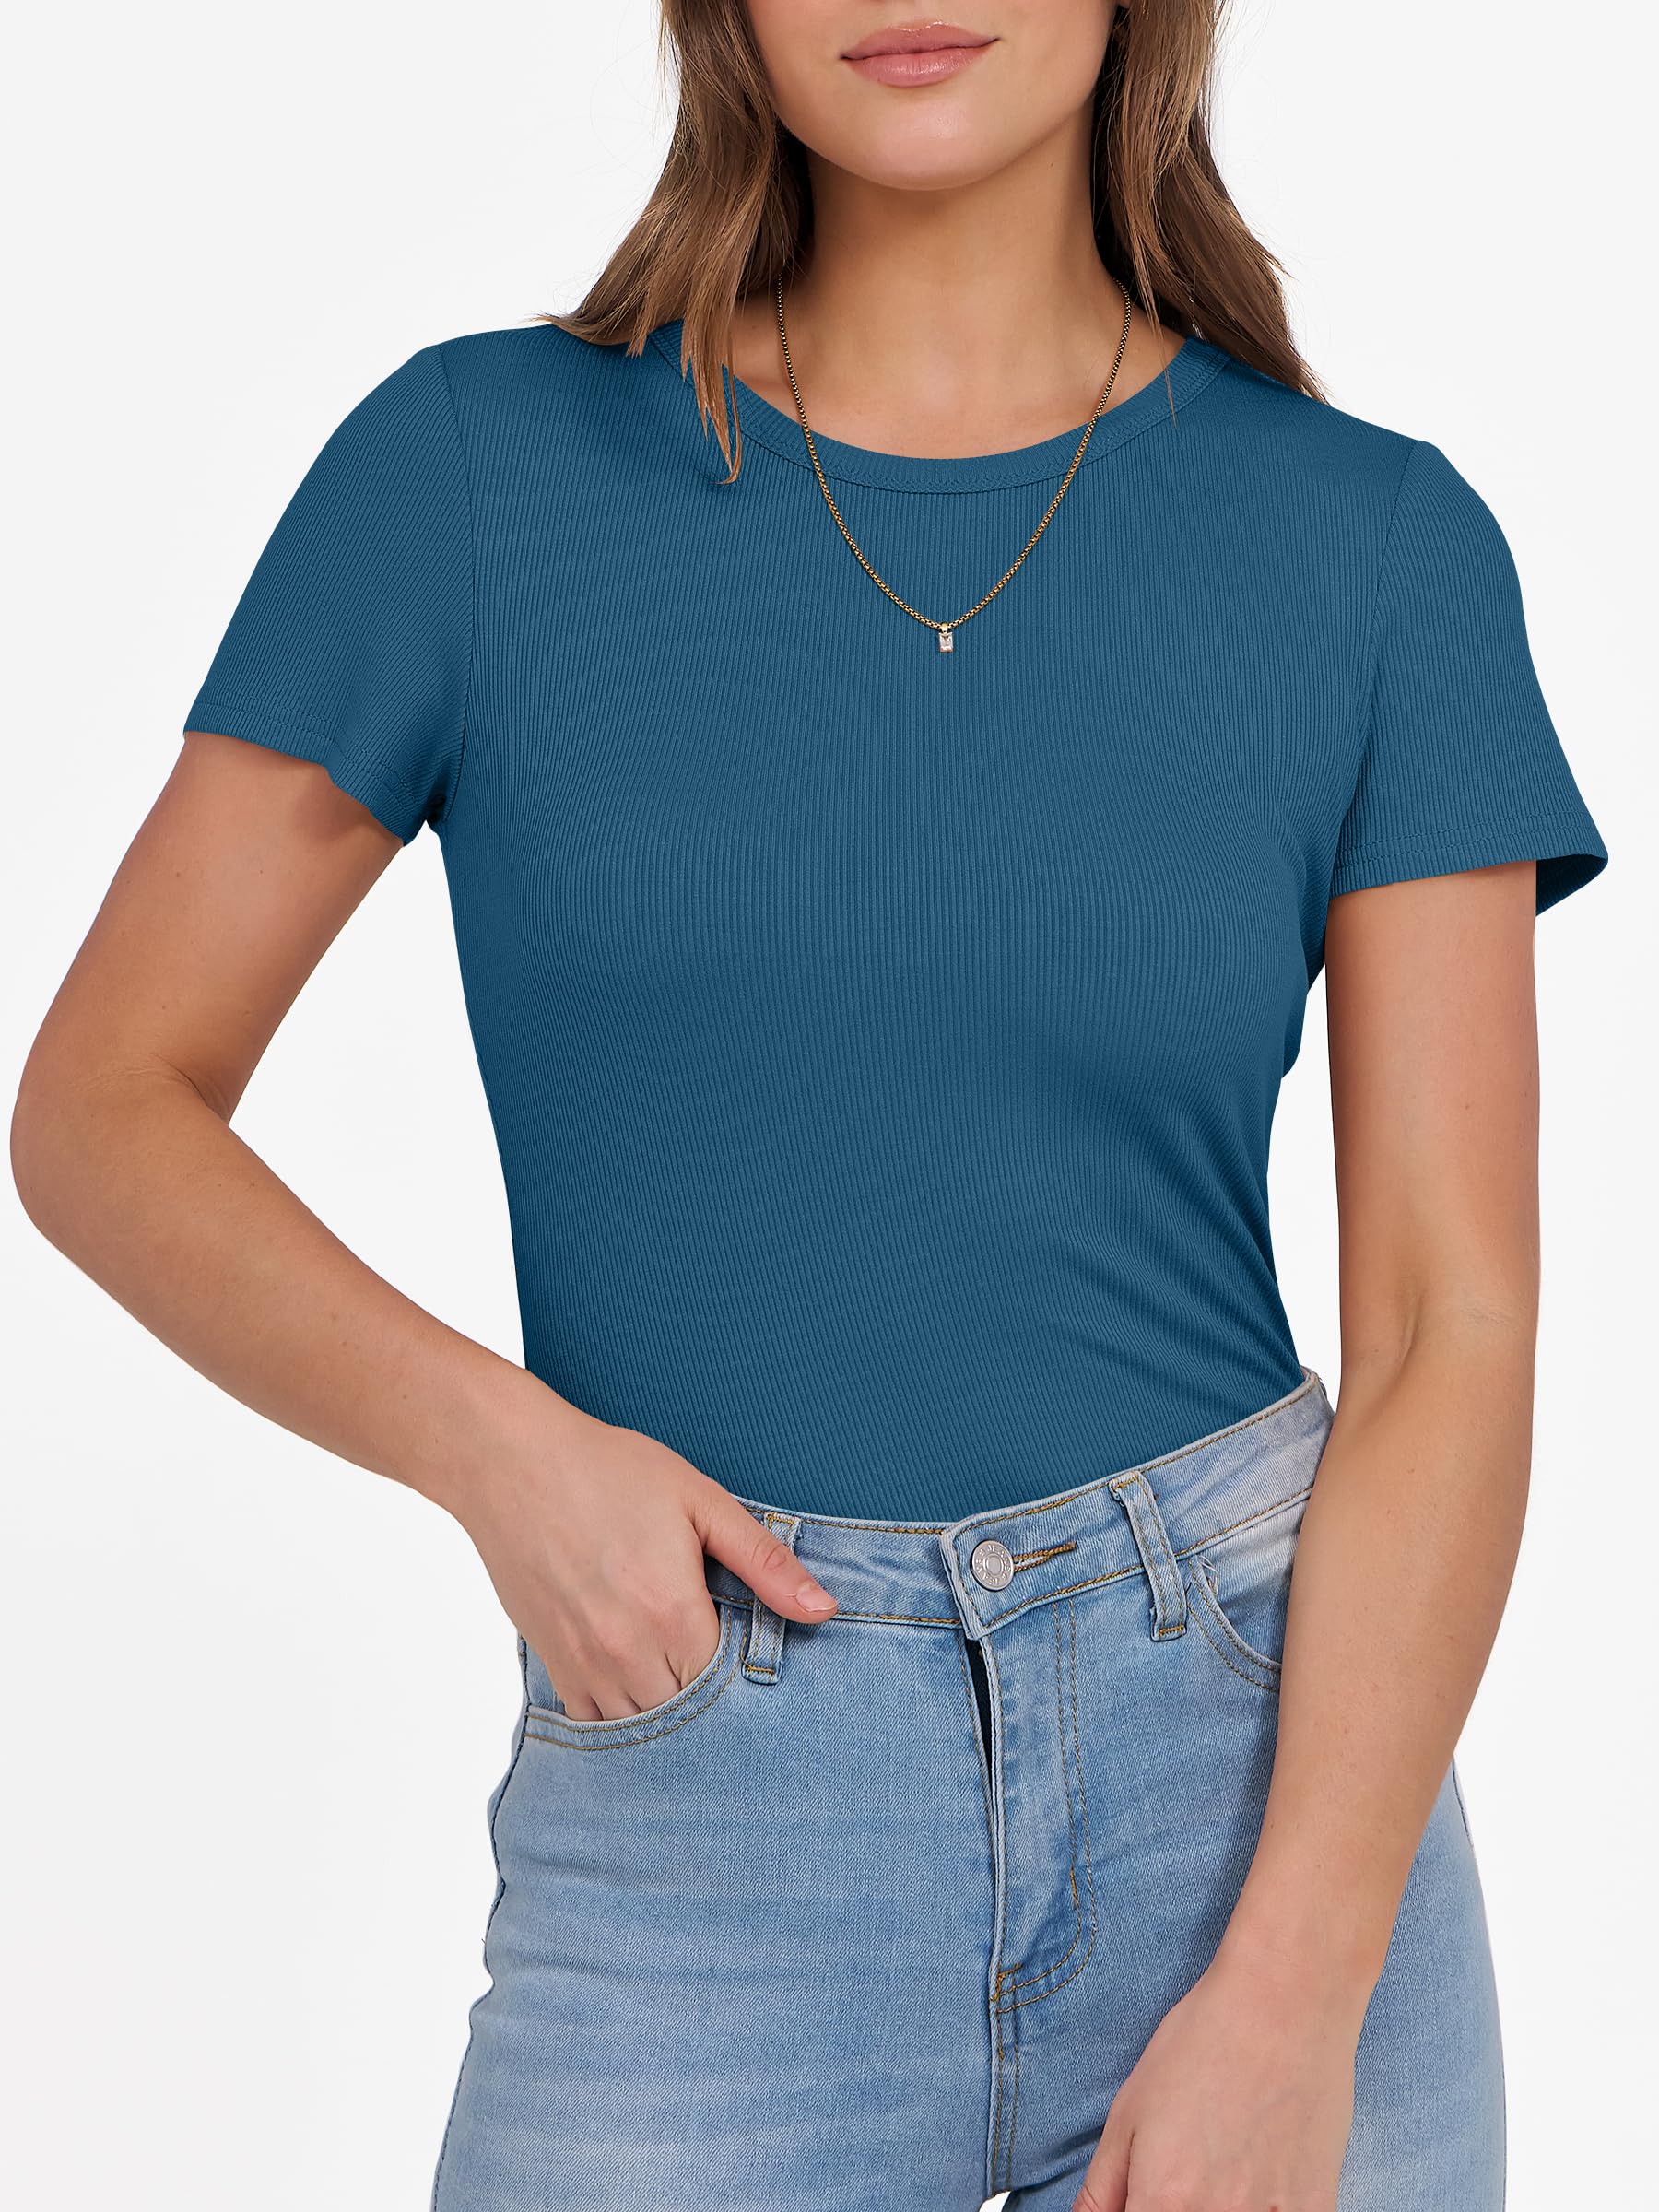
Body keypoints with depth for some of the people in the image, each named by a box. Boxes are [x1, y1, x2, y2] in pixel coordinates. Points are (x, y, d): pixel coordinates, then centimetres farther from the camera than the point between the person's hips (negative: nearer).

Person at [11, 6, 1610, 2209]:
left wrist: (1291, 1995, -11)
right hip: (703, 1842, 0)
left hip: (1261, 1755, 1)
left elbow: (1455, 1331, -4)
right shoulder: (477, 466, -2)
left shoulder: (1383, 544, -1)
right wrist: (486, 1433, -14)